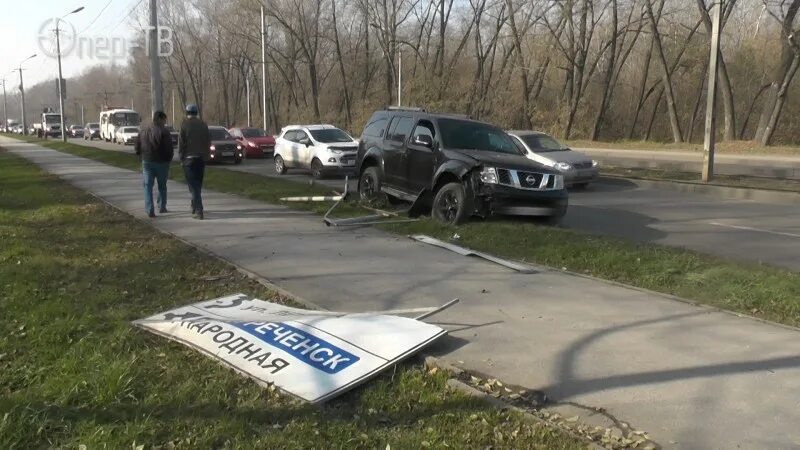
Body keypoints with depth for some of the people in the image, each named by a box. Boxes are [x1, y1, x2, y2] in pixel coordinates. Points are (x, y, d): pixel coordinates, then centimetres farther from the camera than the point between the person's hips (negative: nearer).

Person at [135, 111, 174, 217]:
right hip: (161, 162, -3)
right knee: (162, 186, 13)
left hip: (147, 162, 3)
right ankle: (162, 207, 21)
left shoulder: (143, 131, 8)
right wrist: (168, 159, 2)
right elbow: (169, 149, -14)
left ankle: (149, 209, -7)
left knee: (148, 186, 4)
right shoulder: (164, 132, -11)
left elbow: (137, 148, 10)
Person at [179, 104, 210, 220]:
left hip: (189, 158, -5)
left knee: (193, 185, -5)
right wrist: (206, 156, 14)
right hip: (201, 158, 5)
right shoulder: (203, 124, 7)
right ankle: (194, 207, 30)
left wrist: (181, 158, -2)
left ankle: (199, 211, -13)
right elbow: (208, 142, 9)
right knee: (198, 184, 17)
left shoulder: (185, 124, -7)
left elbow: (181, 143, -10)